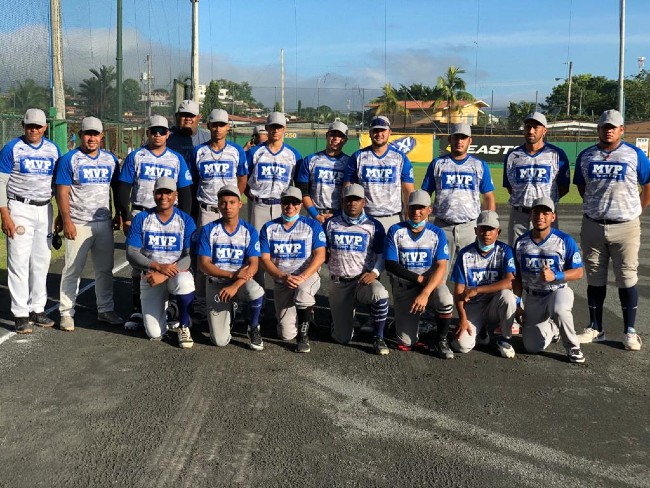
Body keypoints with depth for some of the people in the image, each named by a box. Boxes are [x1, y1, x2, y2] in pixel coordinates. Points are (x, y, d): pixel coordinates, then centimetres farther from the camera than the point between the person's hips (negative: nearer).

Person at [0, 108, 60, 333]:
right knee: (19, 262, -4)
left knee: (41, 262, 9)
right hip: (20, 209, -4)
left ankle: (37, 309, 18)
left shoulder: (53, 150, 8)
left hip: (45, 209, 4)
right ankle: (20, 314, 1)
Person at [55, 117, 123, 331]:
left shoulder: (111, 159, 9)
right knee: (72, 270, 0)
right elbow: (62, 192, -8)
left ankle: (106, 309, 22)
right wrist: (66, 221, -14)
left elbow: (117, 189, 17)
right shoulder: (69, 159, -4)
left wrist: (119, 214, 12)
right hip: (78, 223, -4)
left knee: (104, 269, 11)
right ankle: (66, 313, 8)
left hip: (104, 223, 4)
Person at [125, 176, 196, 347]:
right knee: (155, 334, -9)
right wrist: (158, 266, -22)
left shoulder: (186, 221, -4)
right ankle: (163, 309, 29)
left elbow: (191, 256, -12)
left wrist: (165, 275, -24)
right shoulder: (141, 219, -1)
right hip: (150, 276, 1)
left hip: (178, 272, -1)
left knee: (184, 282, -40)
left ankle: (184, 327, -11)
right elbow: (131, 253, -6)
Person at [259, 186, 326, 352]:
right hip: (281, 281, 2)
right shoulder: (269, 228, 6)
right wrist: (284, 277, -18)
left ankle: (303, 335, -14)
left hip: (308, 276, -2)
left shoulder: (312, 225, 0)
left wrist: (302, 277, -24)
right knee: (286, 334, -11)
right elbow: (265, 259, 0)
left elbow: (320, 256, -9)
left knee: (303, 290, -41)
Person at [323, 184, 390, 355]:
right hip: (338, 283, 1)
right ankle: (344, 315, 35)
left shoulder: (374, 226, 1)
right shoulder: (330, 224, 6)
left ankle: (378, 338, -15)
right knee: (342, 338, -2)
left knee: (380, 294, -38)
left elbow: (382, 255, 0)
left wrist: (375, 272, -17)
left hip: (364, 280, -1)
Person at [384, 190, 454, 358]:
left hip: (431, 282, 0)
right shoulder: (395, 231, -4)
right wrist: (419, 278, -19)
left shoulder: (437, 233, -4)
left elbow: (441, 268, -13)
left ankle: (442, 340, -8)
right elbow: (390, 265, -10)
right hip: (403, 286, 0)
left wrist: (425, 293, -28)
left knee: (446, 300, -35)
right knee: (406, 342, -8)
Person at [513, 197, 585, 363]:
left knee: (559, 311, -40)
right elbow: (517, 276, 9)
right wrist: (517, 304, 4)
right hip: (533, 297, 3)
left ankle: (573, 347, -12)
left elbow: (578, 272, -7)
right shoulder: (521, 242, 2)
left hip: (558, 291, -3)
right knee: (532, 346, -7)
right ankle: (551, 329, 28)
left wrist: (554, 276, -23)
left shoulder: (565, 240, -8)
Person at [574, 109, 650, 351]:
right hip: (593, 226, 2)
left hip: (625, 227, -2)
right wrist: (595, 207, 12)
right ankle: (595, 329, 18)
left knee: (627, 279, 1)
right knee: (595, 280, 8)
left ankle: (630, 331, 9)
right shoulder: (586, 156, 6)